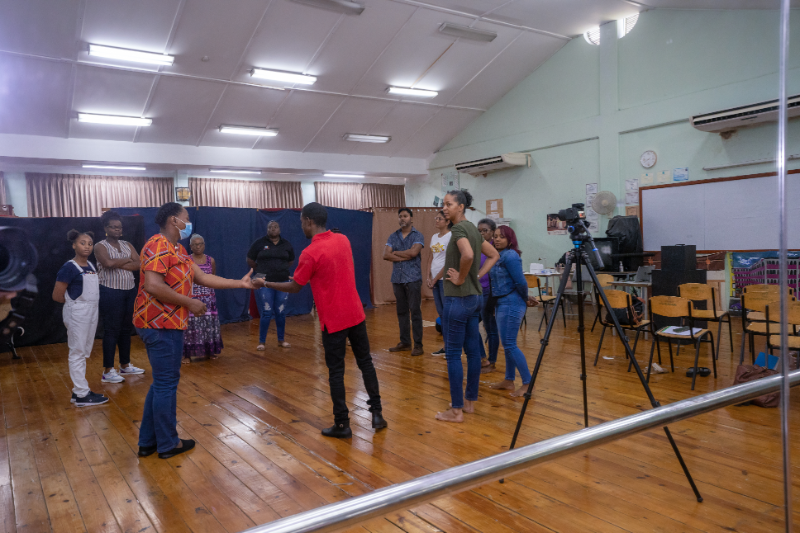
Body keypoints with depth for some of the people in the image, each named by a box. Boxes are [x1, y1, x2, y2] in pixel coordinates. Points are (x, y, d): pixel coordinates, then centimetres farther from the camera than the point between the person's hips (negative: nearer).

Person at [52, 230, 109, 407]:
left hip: (92, 312, 8)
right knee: (77, 353, -2)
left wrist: (90, 304, 5)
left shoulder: (91, 266, 9)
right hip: (77, 313, -8)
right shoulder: (69, 267, -13)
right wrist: (75, 303, 1)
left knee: (84, 352, 13)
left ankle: (78, 390, 22)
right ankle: (82, 395, 4)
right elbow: (57, 295, -12)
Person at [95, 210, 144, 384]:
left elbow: (138, 264, -1)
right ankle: (107, 371, 4)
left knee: (126, 329, 12)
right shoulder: (100, 246, -4)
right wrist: (127, 260, -8)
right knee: (112, 330, -3)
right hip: (111, 293, -6)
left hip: (130, 291, 6)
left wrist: (117, 264, -12)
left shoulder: (127, 245, 12)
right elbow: (108, 263, -23)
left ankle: (125, 365, 24)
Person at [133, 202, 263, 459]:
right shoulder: (158, 246, -16)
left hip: (167, 324, 11)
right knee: (166, 383, 1)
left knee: (162, 382, 17)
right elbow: (152, 286, -26)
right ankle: (168, 443, 14)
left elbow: (203, 277, 13)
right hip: (160, 325, -11)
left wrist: (240, 283, 10)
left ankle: (148, 441, 27)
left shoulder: (177, 249, 16)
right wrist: (189, 303, -18)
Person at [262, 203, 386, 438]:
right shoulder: (343, 240, 4)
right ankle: (377, 413, 18)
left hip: (333, 320, -6)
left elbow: (294, 287, -4)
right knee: (365, 362, 14)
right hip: (356, 314, 6)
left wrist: (266, 284, 9)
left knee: (336, 371, 4)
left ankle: (342, 424, 11)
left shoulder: (310, 253, -16)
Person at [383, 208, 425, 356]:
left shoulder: (417, 236, 0)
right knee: (401, 311, 10)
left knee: (415, 311, -4)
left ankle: (418, 345, 1)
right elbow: (385, 255, -2)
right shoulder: (393, 236, 11)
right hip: (397, 279, 5)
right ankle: (404, 342, 19)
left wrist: (396, 252, -4)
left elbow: (414, 252, -17)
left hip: (413, 278, -4)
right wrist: (405, 257, -11)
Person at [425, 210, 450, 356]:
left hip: (445, 279, -7)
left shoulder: (450, 237, -9)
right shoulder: (434, 237, 14)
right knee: (441, 313, 11)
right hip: (434, 279, 7)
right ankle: (446, 345, 18)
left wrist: (435, 279, -10)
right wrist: (428, 277, 2)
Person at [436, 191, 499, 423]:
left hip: (458, 298, -9)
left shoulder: (459, 228, -14)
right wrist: (477, 275, 12)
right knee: (472, 350, 13)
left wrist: (461, 278, -19)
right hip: (475, 296, 9)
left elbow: (468, 255, -33)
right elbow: (493, 255, 20)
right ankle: (470, 401, 24)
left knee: (453, 353, -2)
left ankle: (456, 410, 5)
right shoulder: (473, 228, 13)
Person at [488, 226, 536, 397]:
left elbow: (521, 282, -18)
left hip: (511, 304, -9)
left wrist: (525, 299, -4)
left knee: (509, 344, -7)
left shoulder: (510, 256, -16)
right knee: (507, 344, 14)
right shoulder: (498, 256, 11)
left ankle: (527, 383, -1)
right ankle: (509, 381, 24)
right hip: (502, 303, 9)